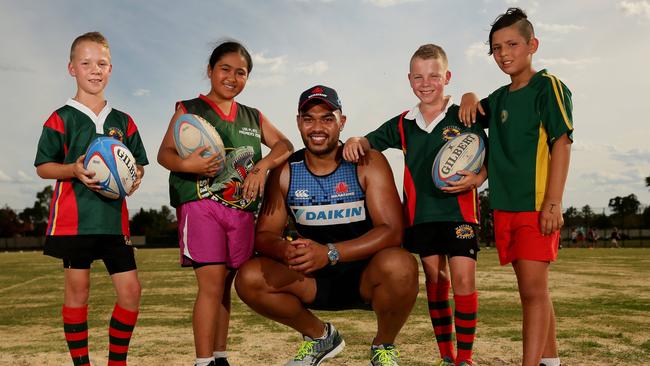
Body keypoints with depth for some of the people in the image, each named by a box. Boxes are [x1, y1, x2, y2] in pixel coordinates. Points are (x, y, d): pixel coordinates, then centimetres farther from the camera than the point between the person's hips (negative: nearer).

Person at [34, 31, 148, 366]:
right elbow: (43, 167, 1)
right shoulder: (61, 119, 2)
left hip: (114, 216, 3)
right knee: (77, 290, 3)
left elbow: (138, 163, 17)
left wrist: (136, 176, -6)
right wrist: (73, 169, -17)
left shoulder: (123, 121, 12)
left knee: (130, 290, 0)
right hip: (74, 216, -3)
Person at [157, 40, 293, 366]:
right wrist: (187, 164, -22)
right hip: (201, 204, -4)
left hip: (242, 209, 4)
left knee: (224, 285, 9)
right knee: (212, 282, -13)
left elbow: (284, 145, 12)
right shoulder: (188, 110, 7)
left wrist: (263, 166, -7)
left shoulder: (254, 118, 19)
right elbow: (164, 153, -1)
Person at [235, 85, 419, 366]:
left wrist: (329, 253, -35)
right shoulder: (285, 172, -3)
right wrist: (286, 250, -28)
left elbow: (391, 231, -21)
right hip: (315, 279, 3)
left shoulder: (368, 163, -12)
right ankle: (319, 336, 10)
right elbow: (263, 234, -2)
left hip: (367, 274, -3)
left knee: (399, 265, -36)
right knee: (249, 279, -18)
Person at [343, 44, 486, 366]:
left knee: (463, 279, -9)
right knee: (435, 280, 10)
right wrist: (354, 141, -7)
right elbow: (371, 142, 15)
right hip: (420, 212, 4)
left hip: (459, 209, -3)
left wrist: (474, 180, -21)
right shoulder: (403, 124, 9)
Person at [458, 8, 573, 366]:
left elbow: (561, 144, -11)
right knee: (533, 290, 13)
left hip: (537, 205, -7)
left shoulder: (548, 86, -4)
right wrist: (469, 98, 9)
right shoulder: (499, 98, 15)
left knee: (533, 289, -9)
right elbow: (476, 115, 34)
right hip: (504, 206, 7)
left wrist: (553, 203, -18)